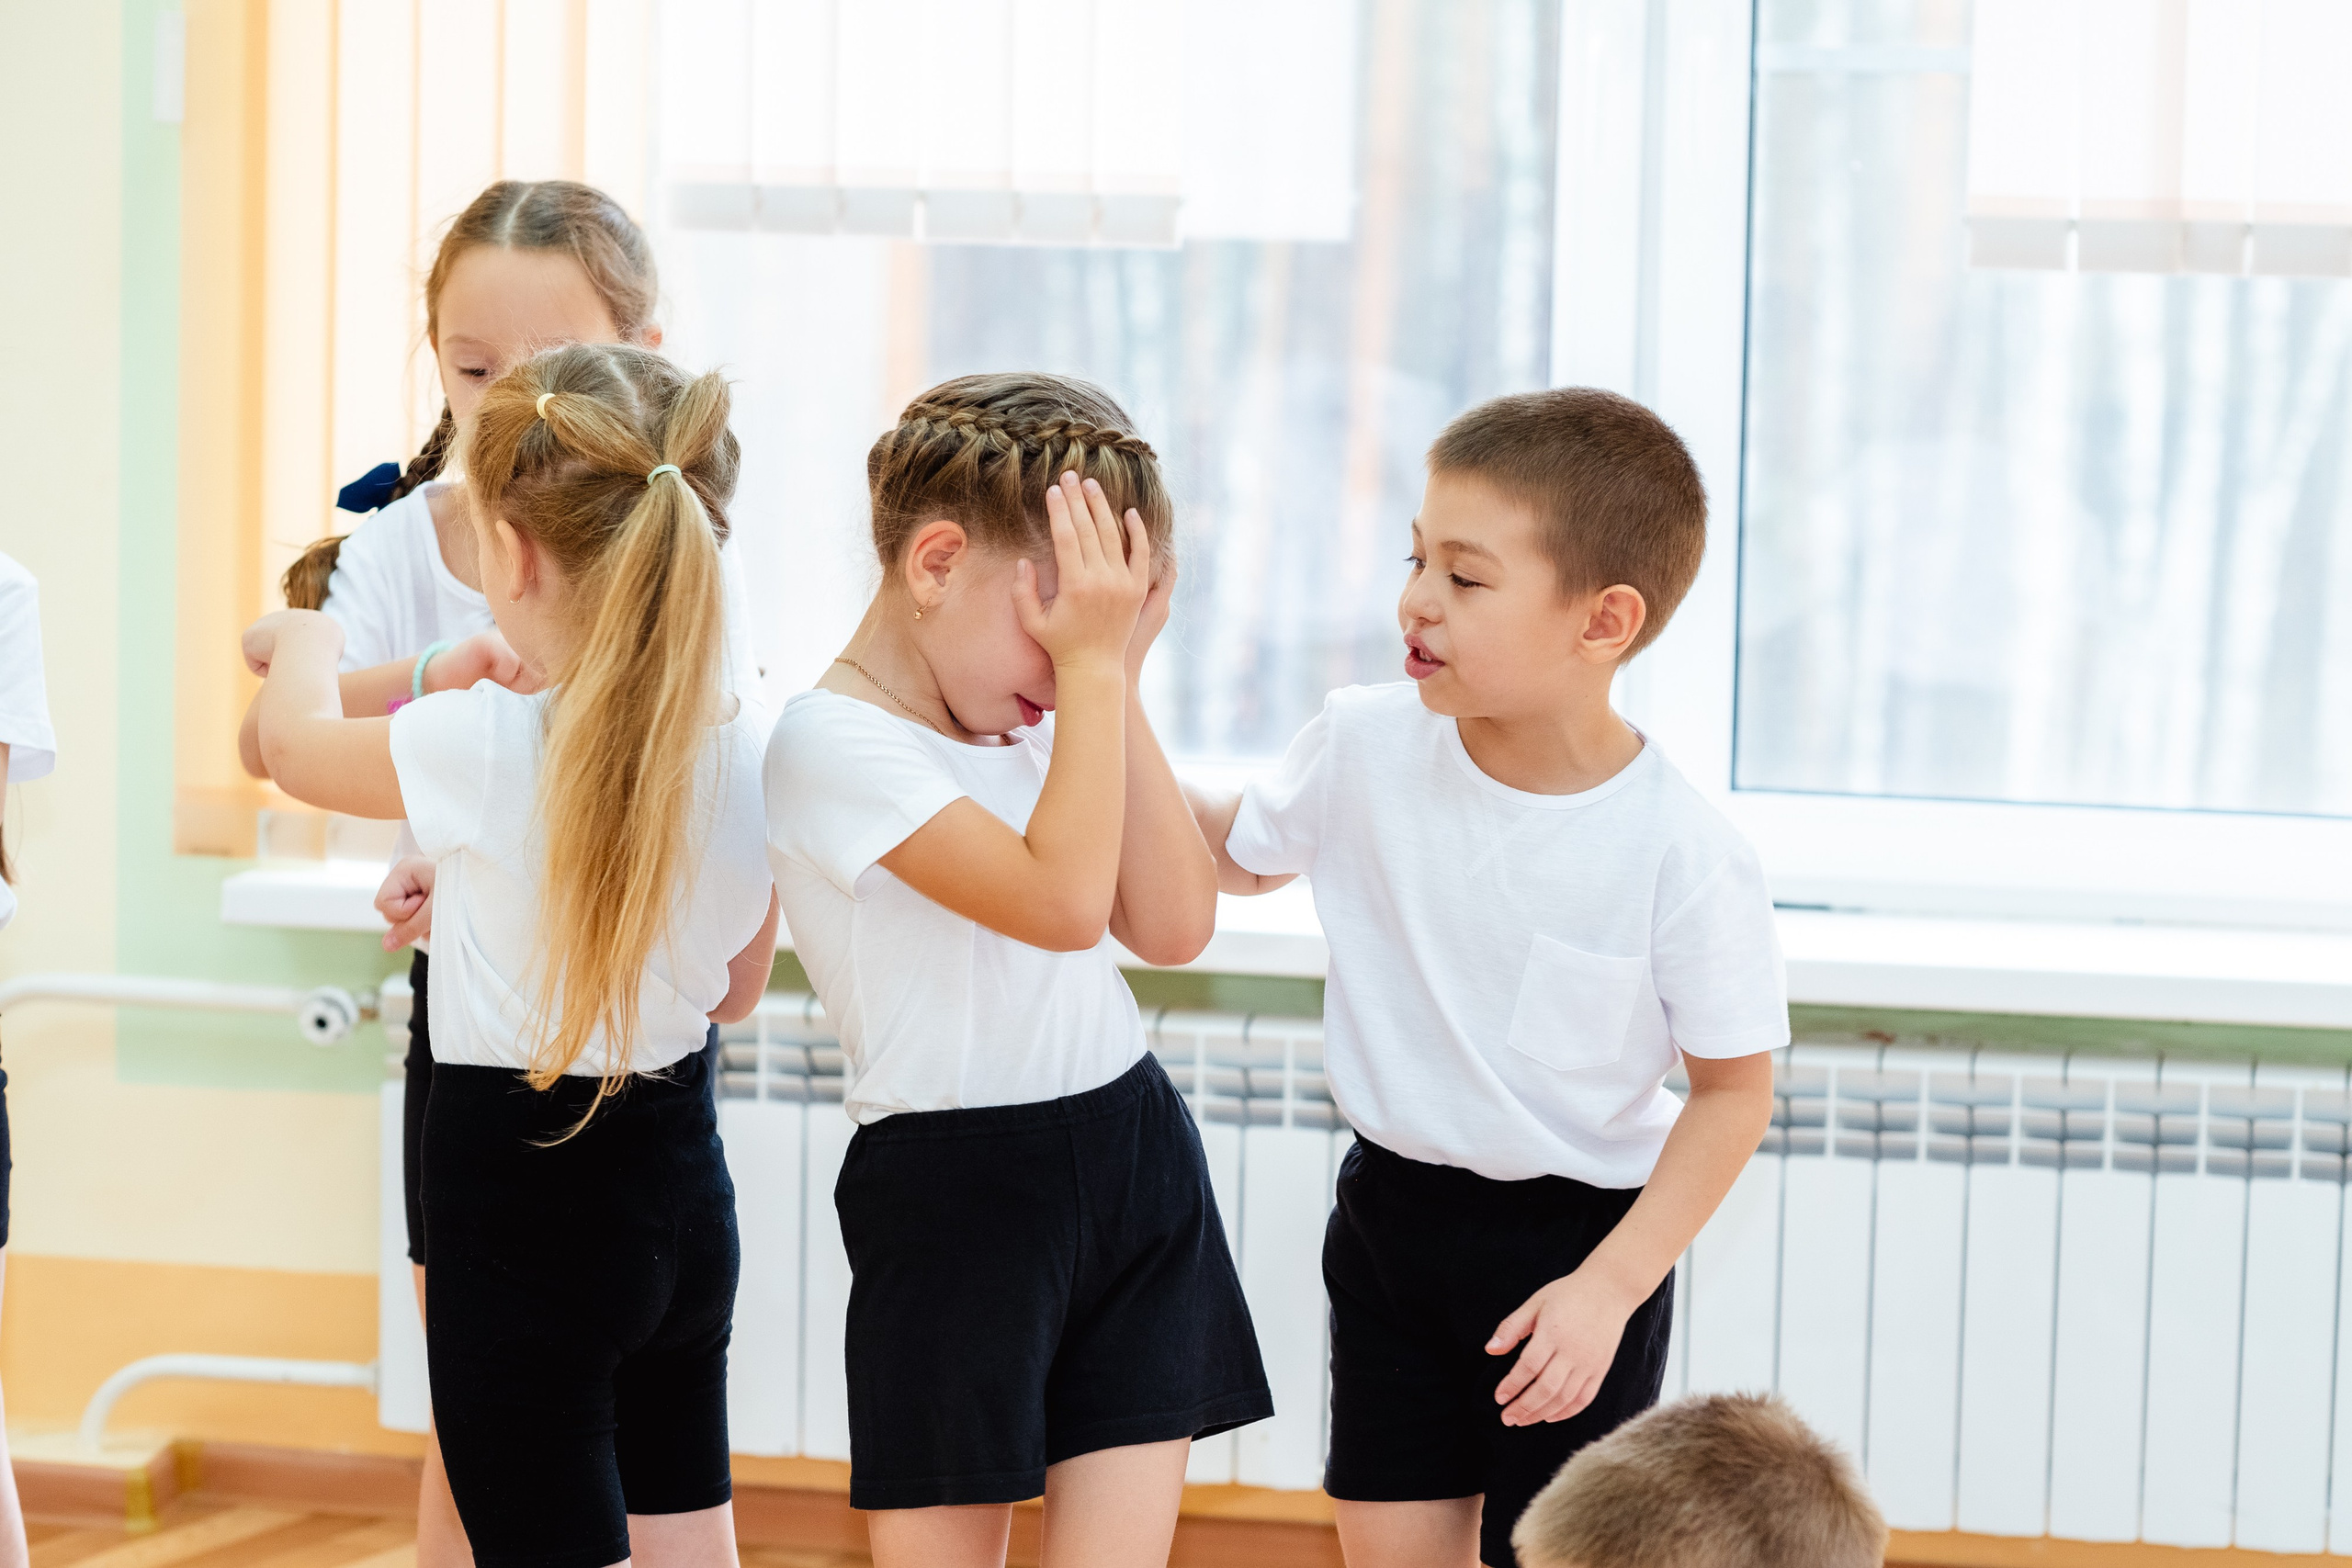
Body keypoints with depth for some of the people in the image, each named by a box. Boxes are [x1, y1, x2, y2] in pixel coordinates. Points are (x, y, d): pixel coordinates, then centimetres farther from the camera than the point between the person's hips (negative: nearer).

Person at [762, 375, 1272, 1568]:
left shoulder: (1040, 721, 11)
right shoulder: (834, 741, -13)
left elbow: (1172, 926, 4)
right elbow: (1062, 901, -23)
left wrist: (1116, 677, 1)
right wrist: (1092, 667, -17)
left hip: (1136, 1166, 6)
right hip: (954, 1192, -6)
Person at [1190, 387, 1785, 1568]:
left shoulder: (1682, 857, -22)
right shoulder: (1365, 746, -8)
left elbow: (1734, 1090, -11)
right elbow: (1235, 855, 13)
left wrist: (1610, 1285, -18)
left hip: (1575, 1242, -4)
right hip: (1391, 1208, 5)